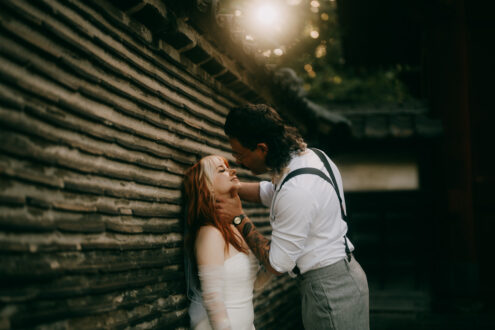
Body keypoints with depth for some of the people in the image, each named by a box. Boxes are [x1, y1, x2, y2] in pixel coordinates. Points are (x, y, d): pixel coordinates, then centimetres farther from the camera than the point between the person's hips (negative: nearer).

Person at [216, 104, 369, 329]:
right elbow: (267, 192, 23)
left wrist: (238, 218, -13)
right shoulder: (309, 155, 2)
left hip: (328, 289, -10)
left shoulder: (297, 190, -28)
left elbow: (277, 264, -20)